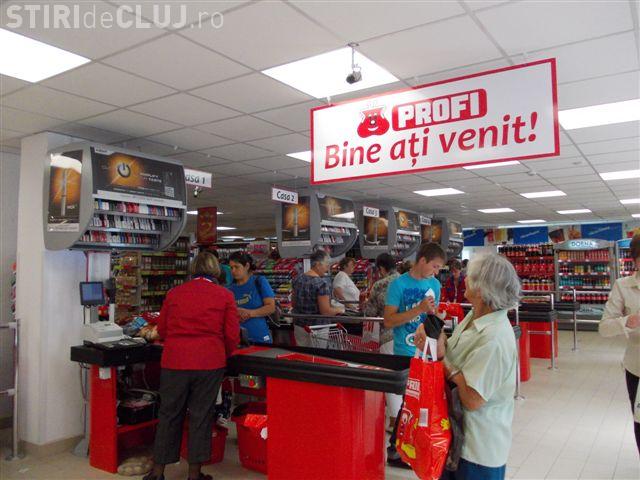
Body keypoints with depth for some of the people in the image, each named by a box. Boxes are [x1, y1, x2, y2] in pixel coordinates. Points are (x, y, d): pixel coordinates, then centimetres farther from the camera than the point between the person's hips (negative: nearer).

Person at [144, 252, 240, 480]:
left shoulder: (174, 293, 5)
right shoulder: (225, 295, -1)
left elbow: (161, 330, 10)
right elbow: (232, 335, -2)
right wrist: (223, 356, 17)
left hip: (174, 362, 2)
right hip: (209, 363, -2)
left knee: (169, 414, 14)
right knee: (201, 416, 9)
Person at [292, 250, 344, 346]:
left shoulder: (298, 279, 1)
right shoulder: (321, 284, -20)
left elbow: (293, 303, 10)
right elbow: (326, 312, -20)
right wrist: (339, 310, -3)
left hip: (299, 325, 7)